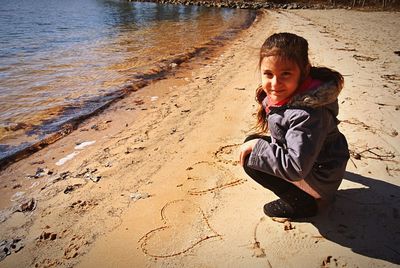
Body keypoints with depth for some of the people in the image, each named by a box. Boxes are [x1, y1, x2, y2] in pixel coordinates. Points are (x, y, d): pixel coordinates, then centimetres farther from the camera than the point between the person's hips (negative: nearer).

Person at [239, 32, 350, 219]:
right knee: (253, 142, 9)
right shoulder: (287, 94, -8)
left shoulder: (307, 114, -35)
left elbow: (295, 168, -33)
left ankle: (302, 204, 1)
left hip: (321, 181, -9)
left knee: (250, 158, -16)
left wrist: (256, 146, -26)